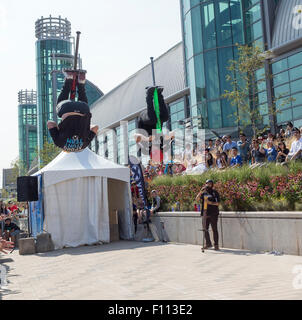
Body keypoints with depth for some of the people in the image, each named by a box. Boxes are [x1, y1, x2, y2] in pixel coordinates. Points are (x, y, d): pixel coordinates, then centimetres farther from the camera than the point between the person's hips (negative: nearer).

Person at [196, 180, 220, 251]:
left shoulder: (215, 193, 3)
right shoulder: (203, 193, 12)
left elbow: (218, 203, -3)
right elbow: (197, 200, -2)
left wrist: (211, 203, -19)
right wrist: (200, 192, -14)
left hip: (213, 213, -4)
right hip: (205, 213, 4)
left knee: (214, 229, -3)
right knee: (205, 229, 7)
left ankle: (216, 245, 3)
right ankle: (208, 244, 19)